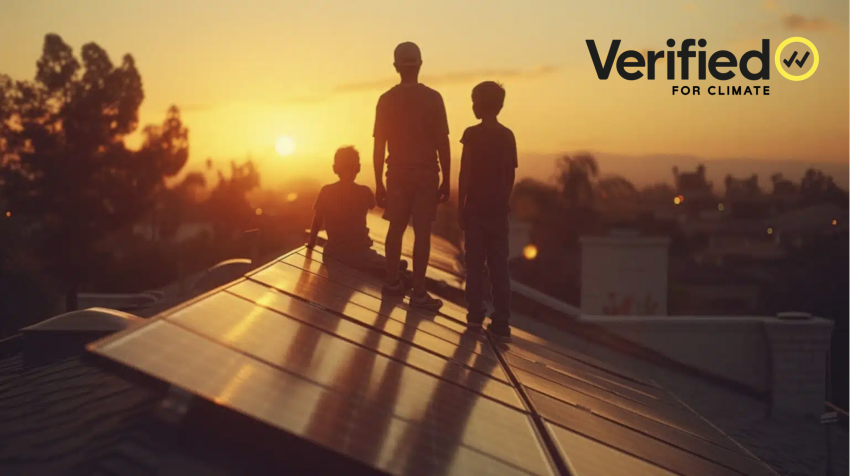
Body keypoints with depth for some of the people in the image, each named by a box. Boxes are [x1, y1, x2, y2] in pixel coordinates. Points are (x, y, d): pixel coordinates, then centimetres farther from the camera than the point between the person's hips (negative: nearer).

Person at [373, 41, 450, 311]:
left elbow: (379, 145, 0)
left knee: (396, 228, 15)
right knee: (422, 232, -1)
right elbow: (443, 143, -7)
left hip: (397, 173, 3)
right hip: (426, 173, -3)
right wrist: (446, 181, 0)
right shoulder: (433, 98, -6)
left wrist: (379, 184, 7)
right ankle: (419, 293, -2)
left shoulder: (387, 100, 0)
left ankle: (393, 282, 22)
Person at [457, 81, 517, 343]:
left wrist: (460, 206, -2)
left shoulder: (472, 134, -7)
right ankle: (501, 323, -1)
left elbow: (465, 173, -9)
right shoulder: (508, 136, 5)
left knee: (475, 264, 8)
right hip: (499, 210, 3)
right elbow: (511, 176, 8)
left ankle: (475, 315, 10)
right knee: (499, 266, 3)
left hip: (476, 209, -3)